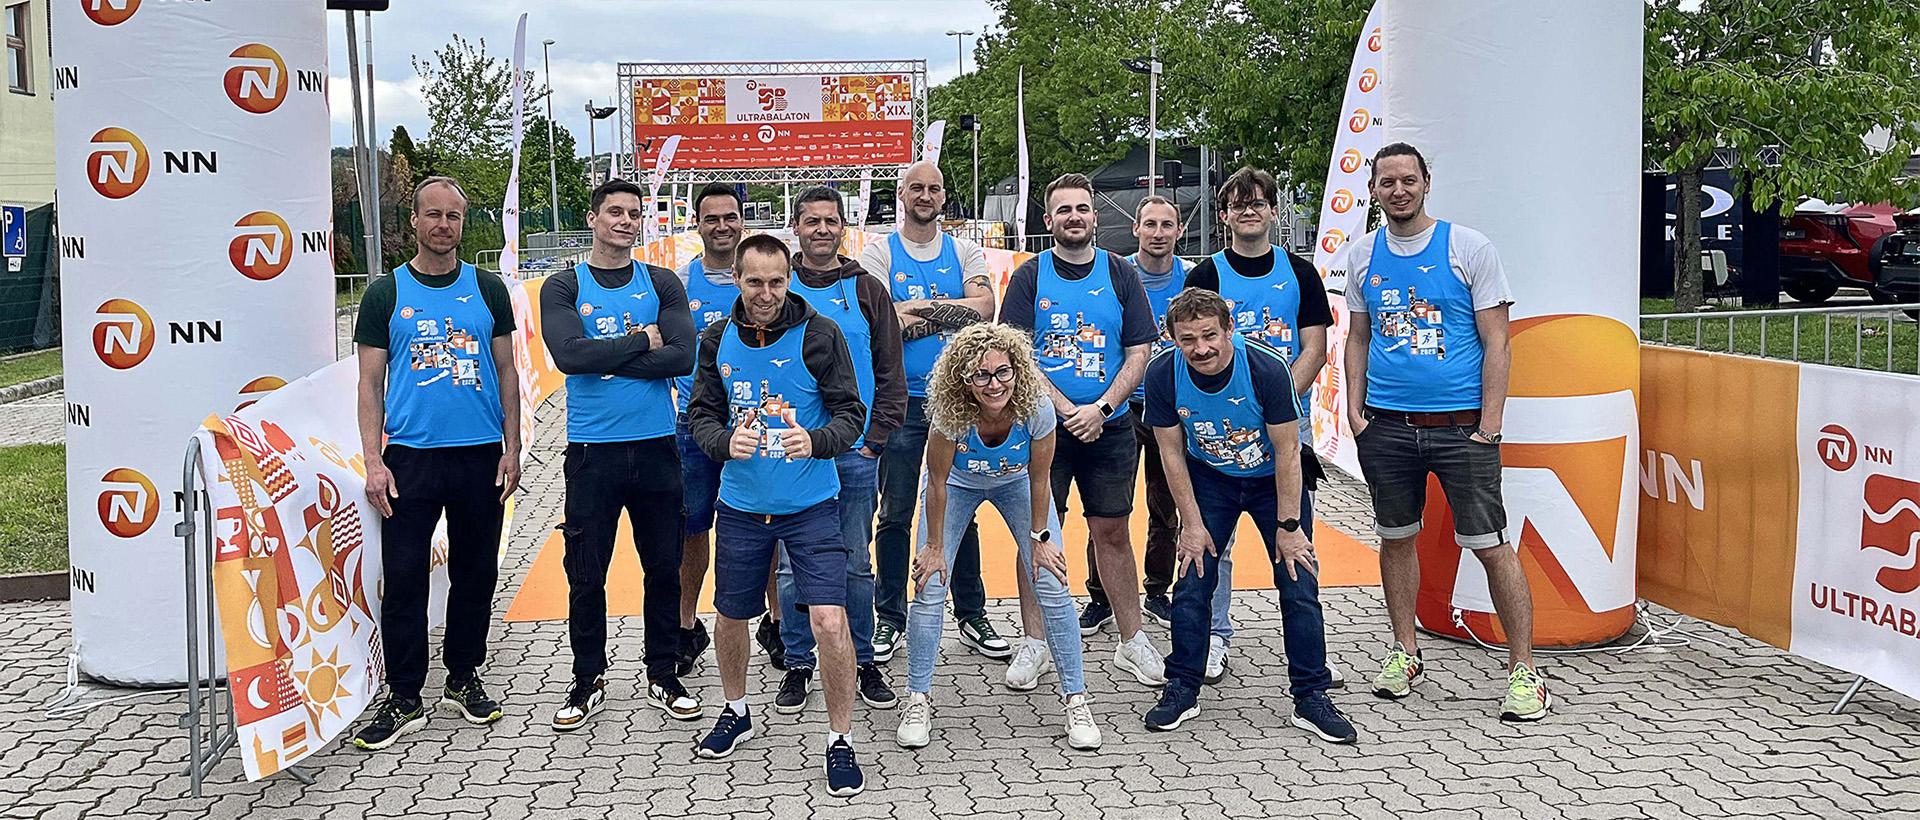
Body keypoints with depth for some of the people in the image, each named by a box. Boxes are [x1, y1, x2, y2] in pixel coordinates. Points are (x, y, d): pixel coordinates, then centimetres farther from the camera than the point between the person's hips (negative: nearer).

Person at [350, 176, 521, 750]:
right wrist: (373, 461, -8)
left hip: (481, 455, 2)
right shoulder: (386, 293, 3)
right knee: (404, 579, -1)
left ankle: (464, 679, 25)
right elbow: (370, 383, 2)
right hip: (410, 455, -2)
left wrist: (511, 447, 1)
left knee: (476, 573, 10)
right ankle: (403, 700, 8)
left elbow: (506, 371, 9)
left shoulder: (487, 289, 7)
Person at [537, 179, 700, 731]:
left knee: (663, 570, 9)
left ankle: (663, 677, 23)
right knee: (586, 575, 6)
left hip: (656, 446, 1)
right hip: (591, 450, -1)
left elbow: (682, 358, -9)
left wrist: (603, 357, -11)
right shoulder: (563, 287, 2)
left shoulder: (662, 284, 6)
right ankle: (588, 681, 22)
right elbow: (569, 355, -16)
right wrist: (642, 341, -9)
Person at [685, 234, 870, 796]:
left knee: (829, 621, -14)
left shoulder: (820, 335, -9)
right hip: (740, 504, 4)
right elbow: (700, 414, 4)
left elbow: (850, 412, -8)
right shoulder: (717, 340, 1)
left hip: (811, 505, -3)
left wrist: (815, 441, -29)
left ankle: (841, 742, 5)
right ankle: (736, 713, 43)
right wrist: (726, 442, -18)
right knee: (729, 617, 16)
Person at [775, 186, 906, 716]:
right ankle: (798, 665, 17)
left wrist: (874, 439, -4)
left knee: (856, 565, 9)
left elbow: (890, 374, 5)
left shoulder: (868, 290, 6)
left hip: (856, 453, 1)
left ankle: (863, 662, 21)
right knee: (793, 566, 4)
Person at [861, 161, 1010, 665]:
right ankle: (888, 619, 15)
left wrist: (916, 310, -12)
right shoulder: (879, 253, 2)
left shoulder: (965, 252, 8)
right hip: (902, 401, -2)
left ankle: (972, 616, 20)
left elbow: (985, 308, -9)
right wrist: (950, 308, -9)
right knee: (895, 515, 4)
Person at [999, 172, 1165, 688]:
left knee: (1112, 533, 7)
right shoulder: (1030, 277, 1)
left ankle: (1131, 642, 16)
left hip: (1109, 427, 1)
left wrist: (1102, 407, -12)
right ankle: (1035, 641, 15)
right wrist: (1065, 409, -14)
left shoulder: (1120, 274, 5)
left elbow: (1138, 354, 2)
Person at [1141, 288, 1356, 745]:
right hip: (1208, 480, 2)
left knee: (1299, 584, -6)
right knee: (1192, 581, -4)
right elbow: (1172, 452, -10)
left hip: (1272, 479, -2)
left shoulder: (1267, 368, -29)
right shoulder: (1163, 375, -22)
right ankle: (1182, 690, 12)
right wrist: (1192, 523, -10)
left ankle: (1310, 697, 6)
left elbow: (1287, 451, -21)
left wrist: (1288, 527, -18)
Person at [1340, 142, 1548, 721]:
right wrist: (1355, 409, 4)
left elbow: (1496, 342, -4)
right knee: (1396, 538, 13)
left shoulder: (1468, 248, -3)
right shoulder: (1362, 256, 9)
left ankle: (1523, 672, 4)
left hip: (1459, 426, -4)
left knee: (1490, 544, -4)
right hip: (1386, 426, 4)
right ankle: (1405, 652, 28)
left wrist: (1490, 423, -11)